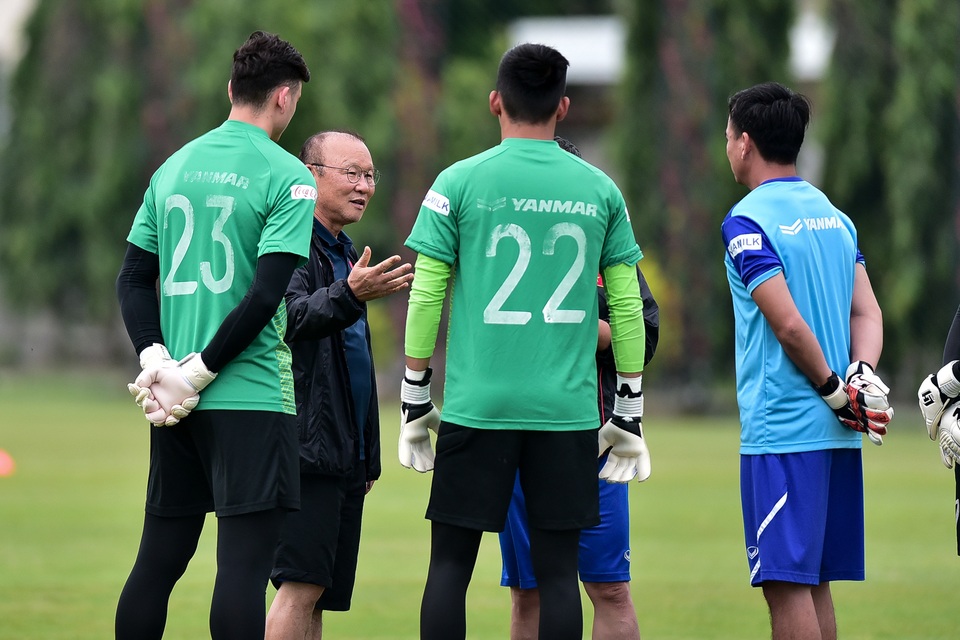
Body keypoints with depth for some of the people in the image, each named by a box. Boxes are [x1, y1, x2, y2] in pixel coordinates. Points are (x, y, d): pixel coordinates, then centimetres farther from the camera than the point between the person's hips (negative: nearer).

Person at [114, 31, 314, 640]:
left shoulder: (174, 167, 13)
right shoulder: (287, 178, -6)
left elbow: (134, 277, 10)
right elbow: (266, 295, -14)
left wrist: (157, 359, 0)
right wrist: (197, 373, -10)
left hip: (175, 404, 6)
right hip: (252, 397, -6)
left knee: (157, 560, 11)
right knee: (244, 563, -9)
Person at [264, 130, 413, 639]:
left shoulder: (343, 253, 23)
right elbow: (290, 317, -26)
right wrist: (349, 296, -43)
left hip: (345, 455, 9)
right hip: (304, 446, -9)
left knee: (321, 596, 6)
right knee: (301, 587, -17)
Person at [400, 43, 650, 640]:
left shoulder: (460, 182, -1)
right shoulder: (600, 190, 5)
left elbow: (425, 298, -1)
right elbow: (629, 309, 7)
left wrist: (415, 400, 9)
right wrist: (629, 412, 15)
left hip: (477, 406, -1)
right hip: (568, 411, 1)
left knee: (450, 563, 4)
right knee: (557, 569, 3)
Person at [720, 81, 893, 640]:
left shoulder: (747, 221, -10)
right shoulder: (834, 215, 15)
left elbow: (789, 325, -16)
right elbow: (868, 313, 10)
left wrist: (838, 392, -6)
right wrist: (862, 376, -4)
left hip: (782, 431, -8)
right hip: (838, 432, 8)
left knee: (787, 583, -7)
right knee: (814, 582, 13)